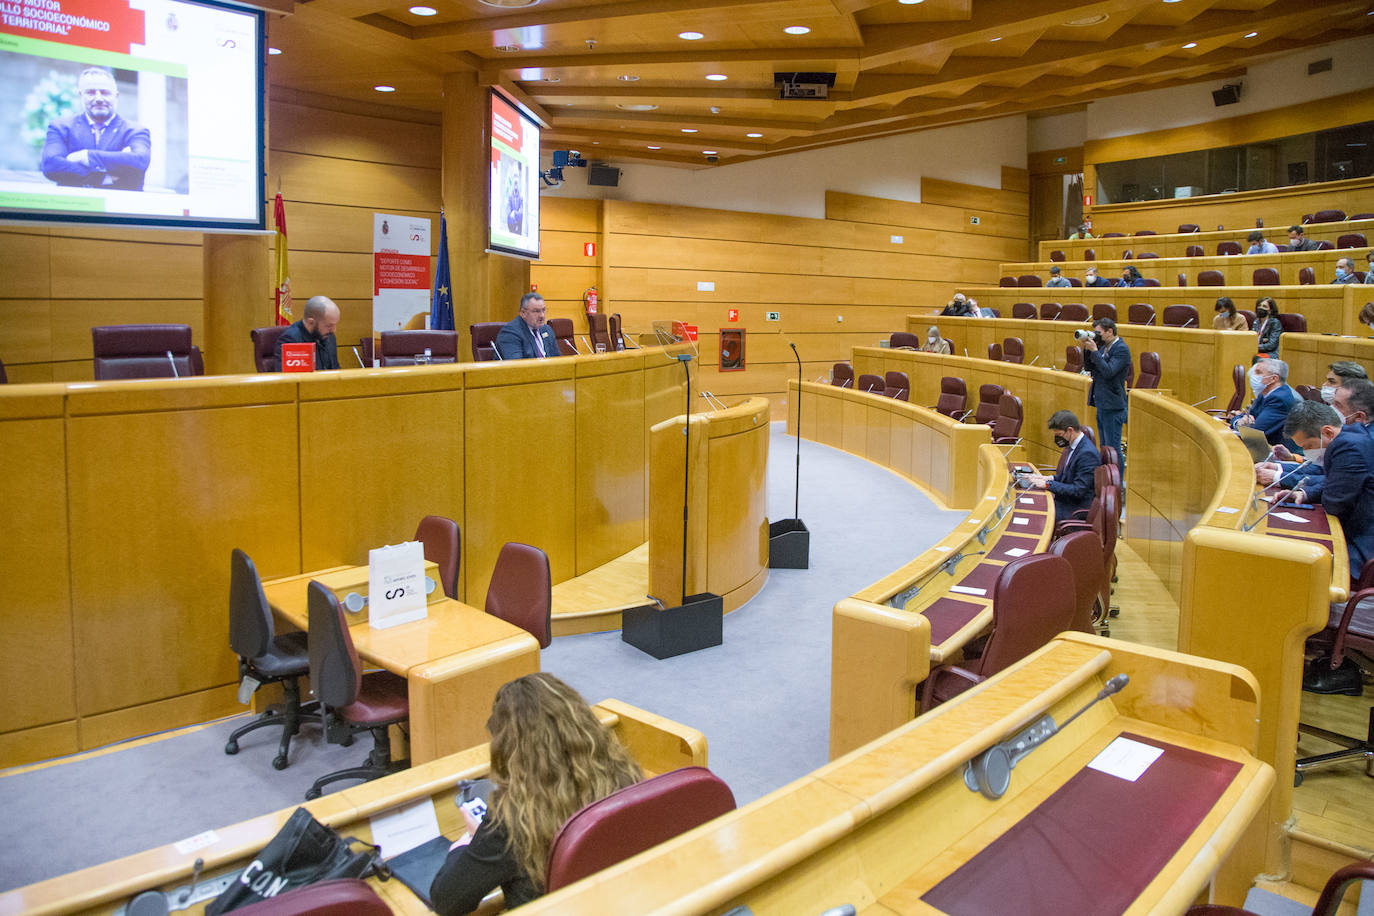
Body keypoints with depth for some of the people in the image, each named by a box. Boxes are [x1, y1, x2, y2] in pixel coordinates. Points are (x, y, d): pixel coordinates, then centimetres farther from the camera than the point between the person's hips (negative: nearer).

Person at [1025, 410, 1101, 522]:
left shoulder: (1088, 453, -22)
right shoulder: (1071, 446, 6)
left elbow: (1078, 490, -23)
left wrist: (1048, 484, -20)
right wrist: (1049, 479, 0)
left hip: (1077, 508, -9)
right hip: (1063, 498, 9)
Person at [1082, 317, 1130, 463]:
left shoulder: (1122, 349, -13)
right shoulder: (1103, 347, 11)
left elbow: (1108, 371, -25)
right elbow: (1089, 367, 13)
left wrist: (1094, 351, -22)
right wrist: (1087, 349, -1)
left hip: (1113, 406, -9)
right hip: (1101, 404, 9)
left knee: (1113, 448, -6)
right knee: (1104, 448, 16)